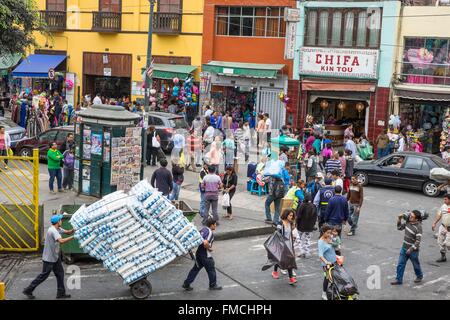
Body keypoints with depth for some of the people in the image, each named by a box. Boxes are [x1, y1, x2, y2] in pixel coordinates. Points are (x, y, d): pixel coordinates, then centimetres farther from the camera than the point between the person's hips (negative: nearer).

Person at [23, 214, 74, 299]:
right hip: (49, 258, -10)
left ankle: (61, 293, 16)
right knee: (44, 275, 0)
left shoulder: (58, 229, 5)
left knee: (60, 273, 10)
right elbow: (61, 241, -39)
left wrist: (74, 230, -11)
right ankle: (28, 290, 12)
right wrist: (73, 237, -36)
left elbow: (68, 232, 10)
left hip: (55, 256, 10)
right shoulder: (53, 231, -25)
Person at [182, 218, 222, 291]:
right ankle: (213, 285, 21)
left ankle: (186, 284, 17)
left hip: (199, 252, 9)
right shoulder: (210, 232, -18)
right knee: (211, 269, 8)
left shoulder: (203, 230, 10)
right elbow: (205, 243, -31)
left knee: (196, 268, 15)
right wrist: (209, 248, -12)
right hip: (206, 255, -9)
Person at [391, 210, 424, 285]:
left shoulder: (418, 227, -24)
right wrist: (399, 219, -3)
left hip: (413, 250, -6)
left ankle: (419, 276, 41)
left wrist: (411, 249, -24)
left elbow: (418, 240, -24)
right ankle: (399, 280, 14)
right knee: (400, 264, 6)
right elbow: (399, 227, 13)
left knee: (416, 264, 16)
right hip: (404, 248, 6)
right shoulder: (408, 222, -3)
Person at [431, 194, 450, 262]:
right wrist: (434, 223, 6)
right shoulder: (443, 206, 5)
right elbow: (439, 215, 12)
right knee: (440, 242, 9)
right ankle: (443, 256, 23)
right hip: (443, 226, 6)